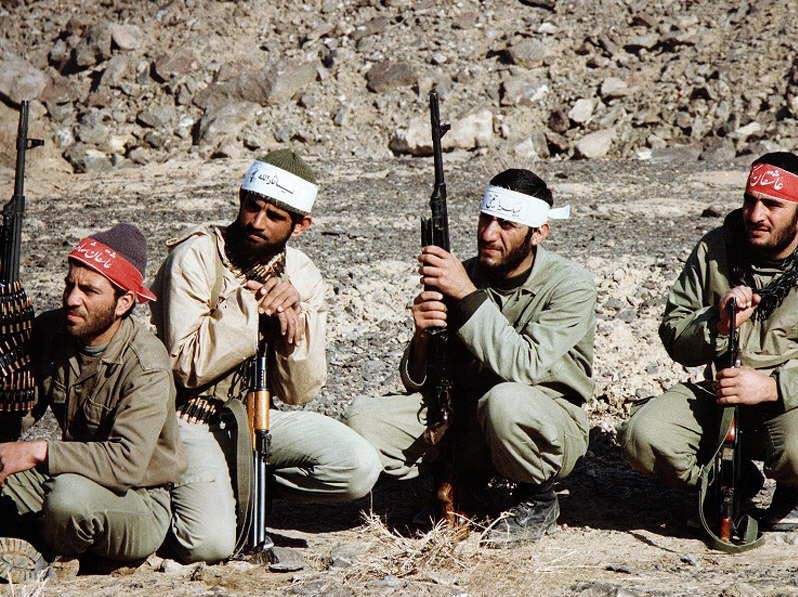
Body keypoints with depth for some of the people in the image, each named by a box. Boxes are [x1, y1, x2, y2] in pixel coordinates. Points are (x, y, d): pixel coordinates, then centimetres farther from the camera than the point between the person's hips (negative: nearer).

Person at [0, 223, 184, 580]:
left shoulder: (146, 366, -23)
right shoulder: (48, 330, -3)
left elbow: (128, 462, -34)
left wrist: (38, 453, -33)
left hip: (140, 502, -5)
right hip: (71, 477, 5)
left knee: (71, 495, -36)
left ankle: (44, 551, -5)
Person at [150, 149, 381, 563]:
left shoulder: (305, 280, 0)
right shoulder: (195, 256, -13)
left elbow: (299, 394, -4)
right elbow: (188, 365, -22)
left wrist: (291, 318, -19)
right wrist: (254, 303, -24)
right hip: (190, 419, -5)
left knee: (360, 468, -18)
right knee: (211, 543, -27)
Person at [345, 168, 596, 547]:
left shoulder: (569, 284, -12)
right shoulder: (464, 275, -1)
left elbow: (525, 366, -28)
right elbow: (418, 383, 1)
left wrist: (468, 295, -29)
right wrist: (423, 338, -22)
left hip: (548, 425, -4)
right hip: (464, 415, 4)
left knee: (504, 400, -40)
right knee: (363, 419, -19)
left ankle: (538, 498, -9)